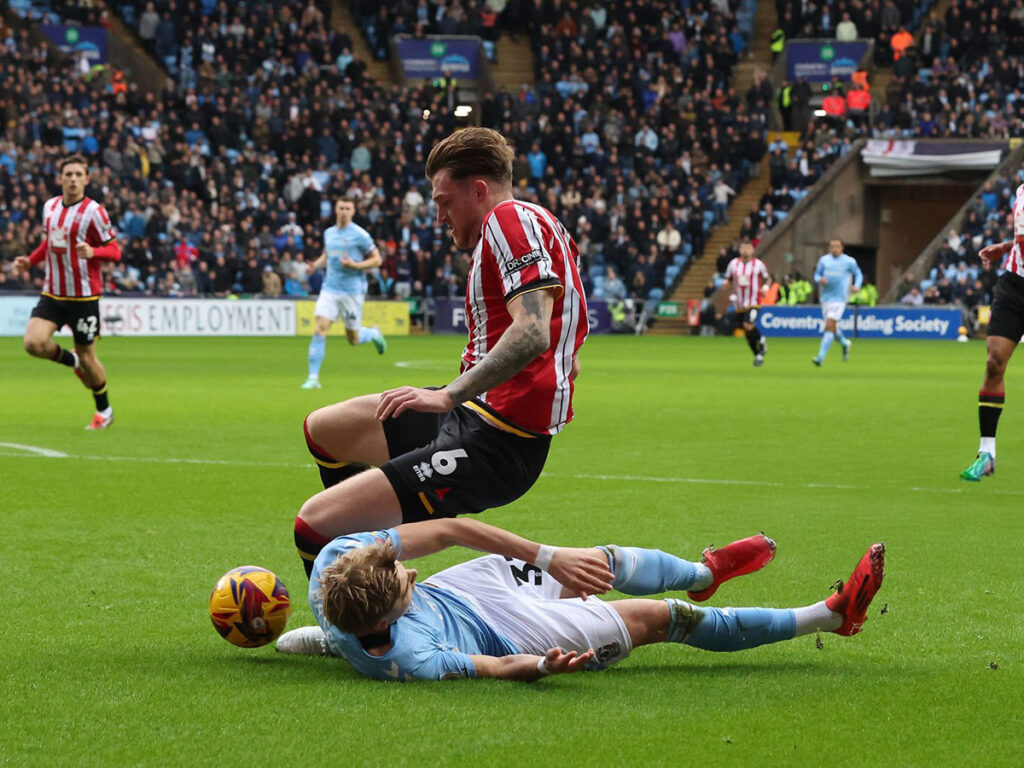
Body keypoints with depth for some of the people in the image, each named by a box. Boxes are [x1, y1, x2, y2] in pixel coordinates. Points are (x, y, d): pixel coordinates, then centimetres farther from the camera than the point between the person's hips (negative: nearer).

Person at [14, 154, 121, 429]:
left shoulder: (93, 211, -11)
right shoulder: (50, 207, 6)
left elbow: (115, 250, -10)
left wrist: (92, 252, -29)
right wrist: (30, 260, 9)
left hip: (84, 295, -5)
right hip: (52, 292, 5)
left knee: (87, 357, 2)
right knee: (34, 342, -15)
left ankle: (104, 410, 25)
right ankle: (70, 359, 18)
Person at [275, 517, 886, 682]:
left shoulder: (335, 560, -29)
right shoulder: (405, 658, -45)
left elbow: (448, 530, -24)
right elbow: (492, 666, -26)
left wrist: (546, 557, -24)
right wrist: (541, 666, -45)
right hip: (508, 628, -6)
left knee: (605, 562, 22)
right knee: (666, 618, 7)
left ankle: (702, 572, 59)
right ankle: (833, 614, 25)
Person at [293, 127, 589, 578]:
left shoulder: (511, 218, -12)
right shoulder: (537, 224, 18)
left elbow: (531, 334, -27)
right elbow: (569, 362, 21)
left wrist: (450, 395, -28)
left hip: (491, 446, -11)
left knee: (314, 525, -18)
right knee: (323, 430, 26)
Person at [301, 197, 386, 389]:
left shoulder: (359, 235, -7)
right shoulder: (329, 233, 9)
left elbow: (377, 259, -4)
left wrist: (355, 265, -19)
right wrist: (315, 265, 7)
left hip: (352, 291, -4)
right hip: (330, 289, 4)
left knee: (353, 339, 5)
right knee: (320, 329, -13)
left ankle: (373, 334, 41)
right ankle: (313, 377, -11)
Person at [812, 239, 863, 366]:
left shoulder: (849, 261, 0)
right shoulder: (824, 260, 7)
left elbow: (858, 274, 12)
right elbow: (817, 275, 13)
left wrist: (857, 286, -7)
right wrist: (820, 279, -10)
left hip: (839, 298, -4)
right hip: (825, 298, 4)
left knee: (829, 326, -16)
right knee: (832, 327, 13)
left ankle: (821, 357, -18)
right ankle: (845, 343, 44)